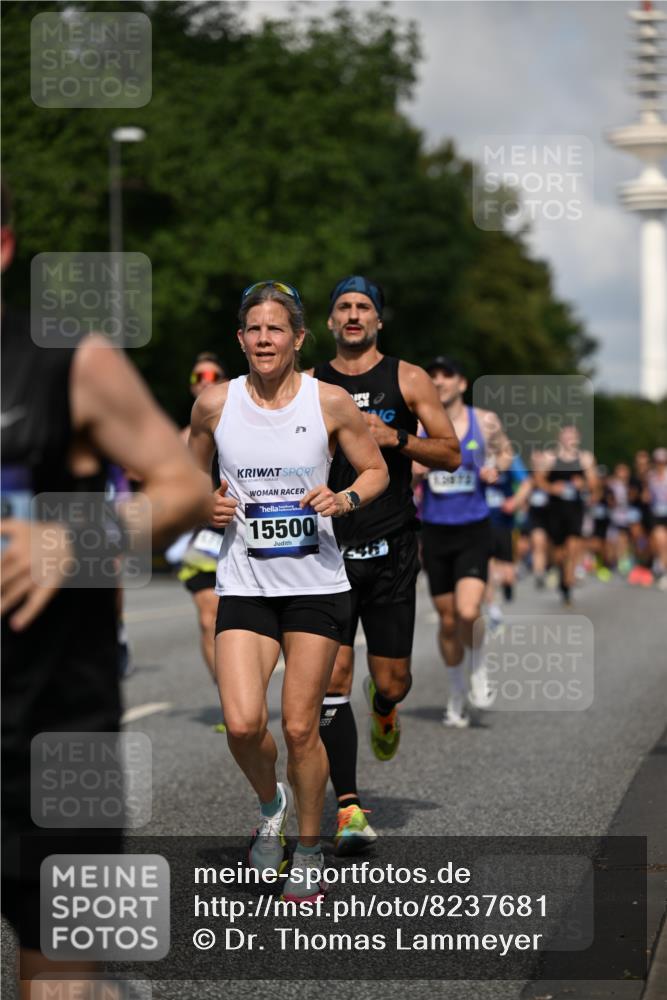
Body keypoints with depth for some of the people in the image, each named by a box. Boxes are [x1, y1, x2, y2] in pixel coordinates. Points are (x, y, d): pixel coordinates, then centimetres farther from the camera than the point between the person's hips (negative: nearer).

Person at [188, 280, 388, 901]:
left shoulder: (330, 402, -4)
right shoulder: (214, 404, 0)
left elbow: (376, 472, 8)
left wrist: (345, 499, -12)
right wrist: (208, 506, -5)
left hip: (315, 586, -1)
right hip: (243, 585, 1)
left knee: (300, 728, 1)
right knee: (242, 724, -13)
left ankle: (309, 847, 23)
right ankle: (269, 805, 20)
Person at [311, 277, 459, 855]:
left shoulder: (407, 379, 5)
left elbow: (451, 455, 2)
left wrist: (393, 438, -12)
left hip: (391, 548, 0)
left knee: (391, 681, 3)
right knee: (333, 677, -9)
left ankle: (384, 709, 42)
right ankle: (349, 808, -5)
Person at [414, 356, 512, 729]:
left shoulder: (485, 422, -1)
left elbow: (506, 451, 17)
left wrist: (496, 469, -5)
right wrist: (412, 472, -15)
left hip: (474, 531, -2)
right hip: (435, 532, 2)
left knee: (468, 613, -20)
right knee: (448, 621, 8)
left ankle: (479, 670, 10)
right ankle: (457, 695, 27)